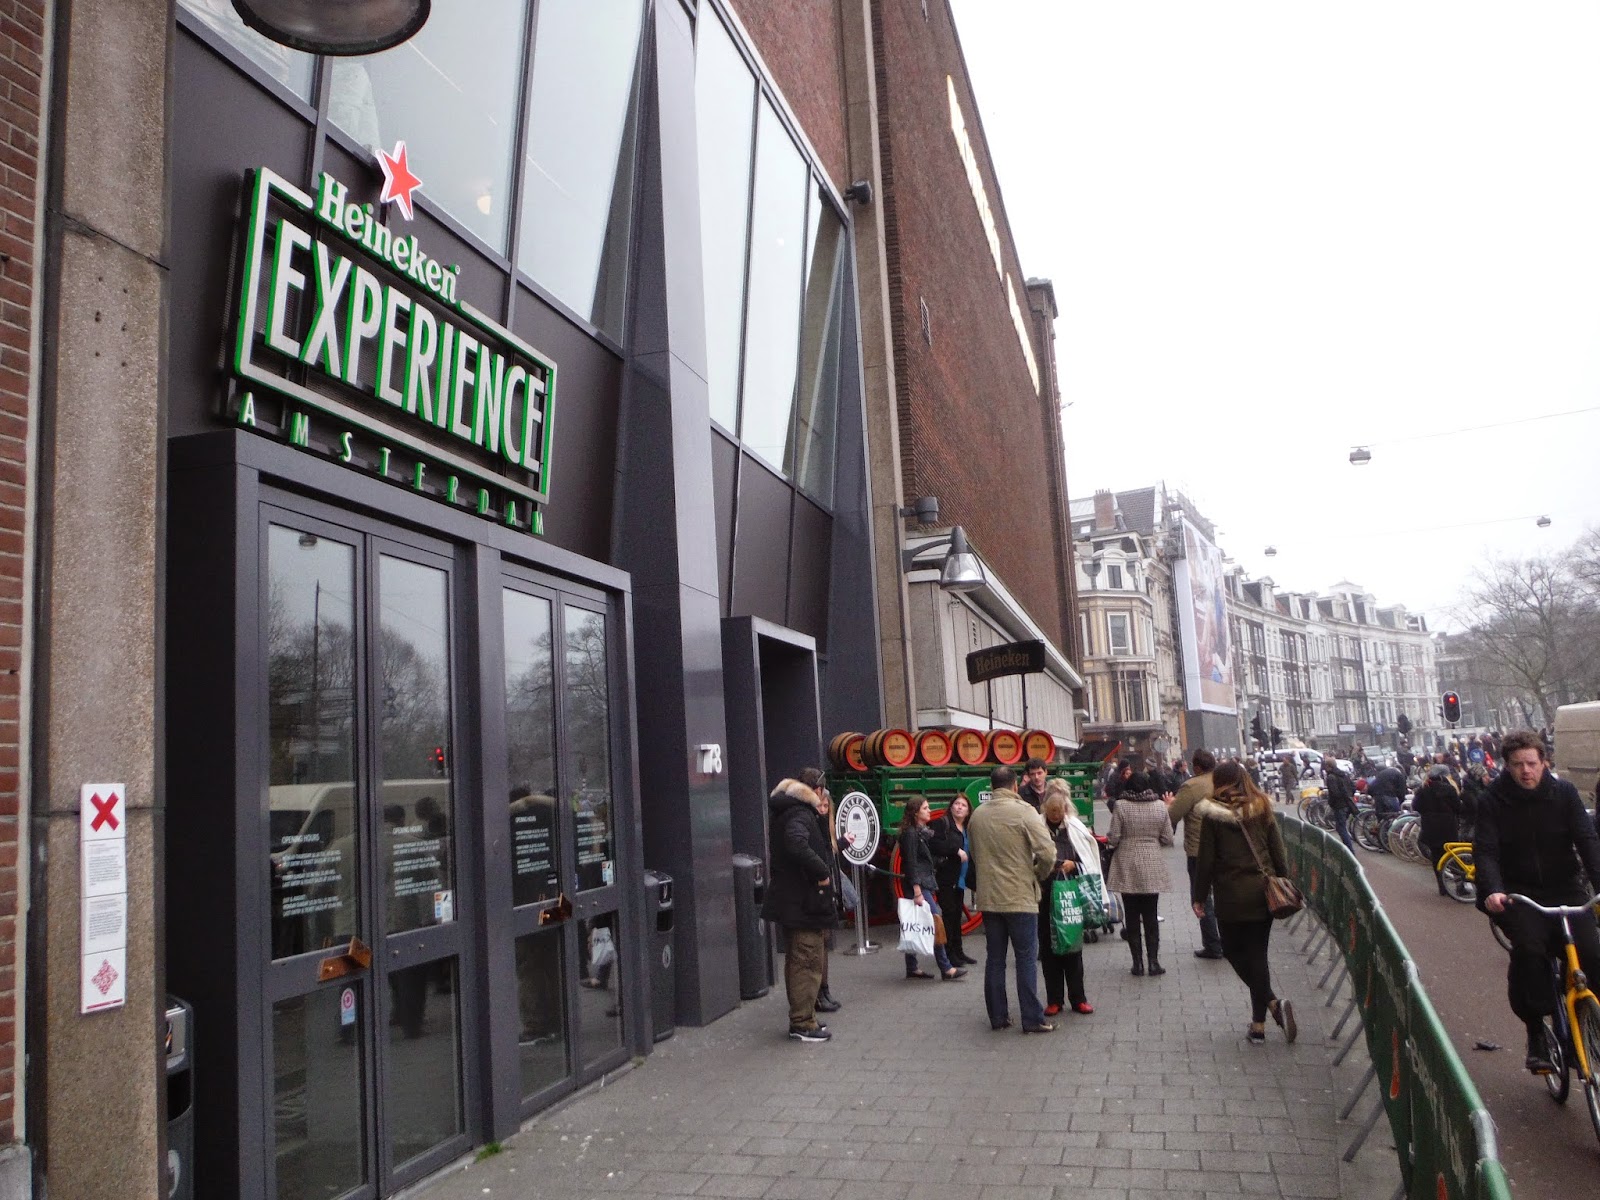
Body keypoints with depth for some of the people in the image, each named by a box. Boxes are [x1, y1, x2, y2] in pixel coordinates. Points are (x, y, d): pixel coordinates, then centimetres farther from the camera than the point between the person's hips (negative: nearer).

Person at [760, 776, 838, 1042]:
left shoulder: (780, 816, 15)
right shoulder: (800, 815, -15)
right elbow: (797, 845, -34)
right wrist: (821, 872, -24)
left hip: (791, 902, 10)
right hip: (806, 903, -10)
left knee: (798, 961, 17)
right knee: (809, 962, -4)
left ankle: (801, 1019, 25)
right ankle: (803, 1024, 1)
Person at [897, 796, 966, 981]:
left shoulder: (922, 832, 17)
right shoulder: (910, 833, -11)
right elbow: (910, 863, -16)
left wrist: (931, 889, 17)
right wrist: (917, 892, -21)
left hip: (925, 885, 9)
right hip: (918, 885, -9)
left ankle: (912, 968, 13)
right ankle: (946, 968, -8)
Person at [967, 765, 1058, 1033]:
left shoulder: (977, 815, 5)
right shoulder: (1024, 812, -12)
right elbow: (1047, 852, -17)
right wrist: (1039, 874, 1)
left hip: (988, 898, 5)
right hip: (1020, 898, -5)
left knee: (994, 958, 12)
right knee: (1026, 958, 3)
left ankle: (997, 1016, 18)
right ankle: (1032, 1020, 6)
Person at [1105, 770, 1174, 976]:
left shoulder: (1121, 806, -11)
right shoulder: (1160, 807, -4)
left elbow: (1113, 839, -11)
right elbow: (1167, 839, 0)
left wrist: (1107, 838, 11)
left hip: (1128, 869, -2)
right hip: (1152, 869, 2)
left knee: (1132, 917, 7)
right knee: (1150, 917, 11)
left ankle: (1138, 962, 9)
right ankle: (1154, 961, 9)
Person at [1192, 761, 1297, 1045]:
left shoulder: (1213, 816, -8)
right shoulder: (1262, 810, 3)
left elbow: (1206, 861, -7)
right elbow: (1278, 852, 5)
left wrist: (1199, 897, 2)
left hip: (1232, 896, -4)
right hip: (1263, 891, 4)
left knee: (1234, 952, 12)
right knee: (1257, 954, 10)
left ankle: (1272, 1003, -6)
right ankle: (1258, 1024, 10)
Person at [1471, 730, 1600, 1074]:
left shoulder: (1564, 793, 0)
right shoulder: (1493, 801, -4)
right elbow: (1485, 850, -11)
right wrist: (1492, 890, -29)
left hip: (1565, 889, 2)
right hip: (1518, 893, -2)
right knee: (1529, 947, -27)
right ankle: (1535, 1031, -13)